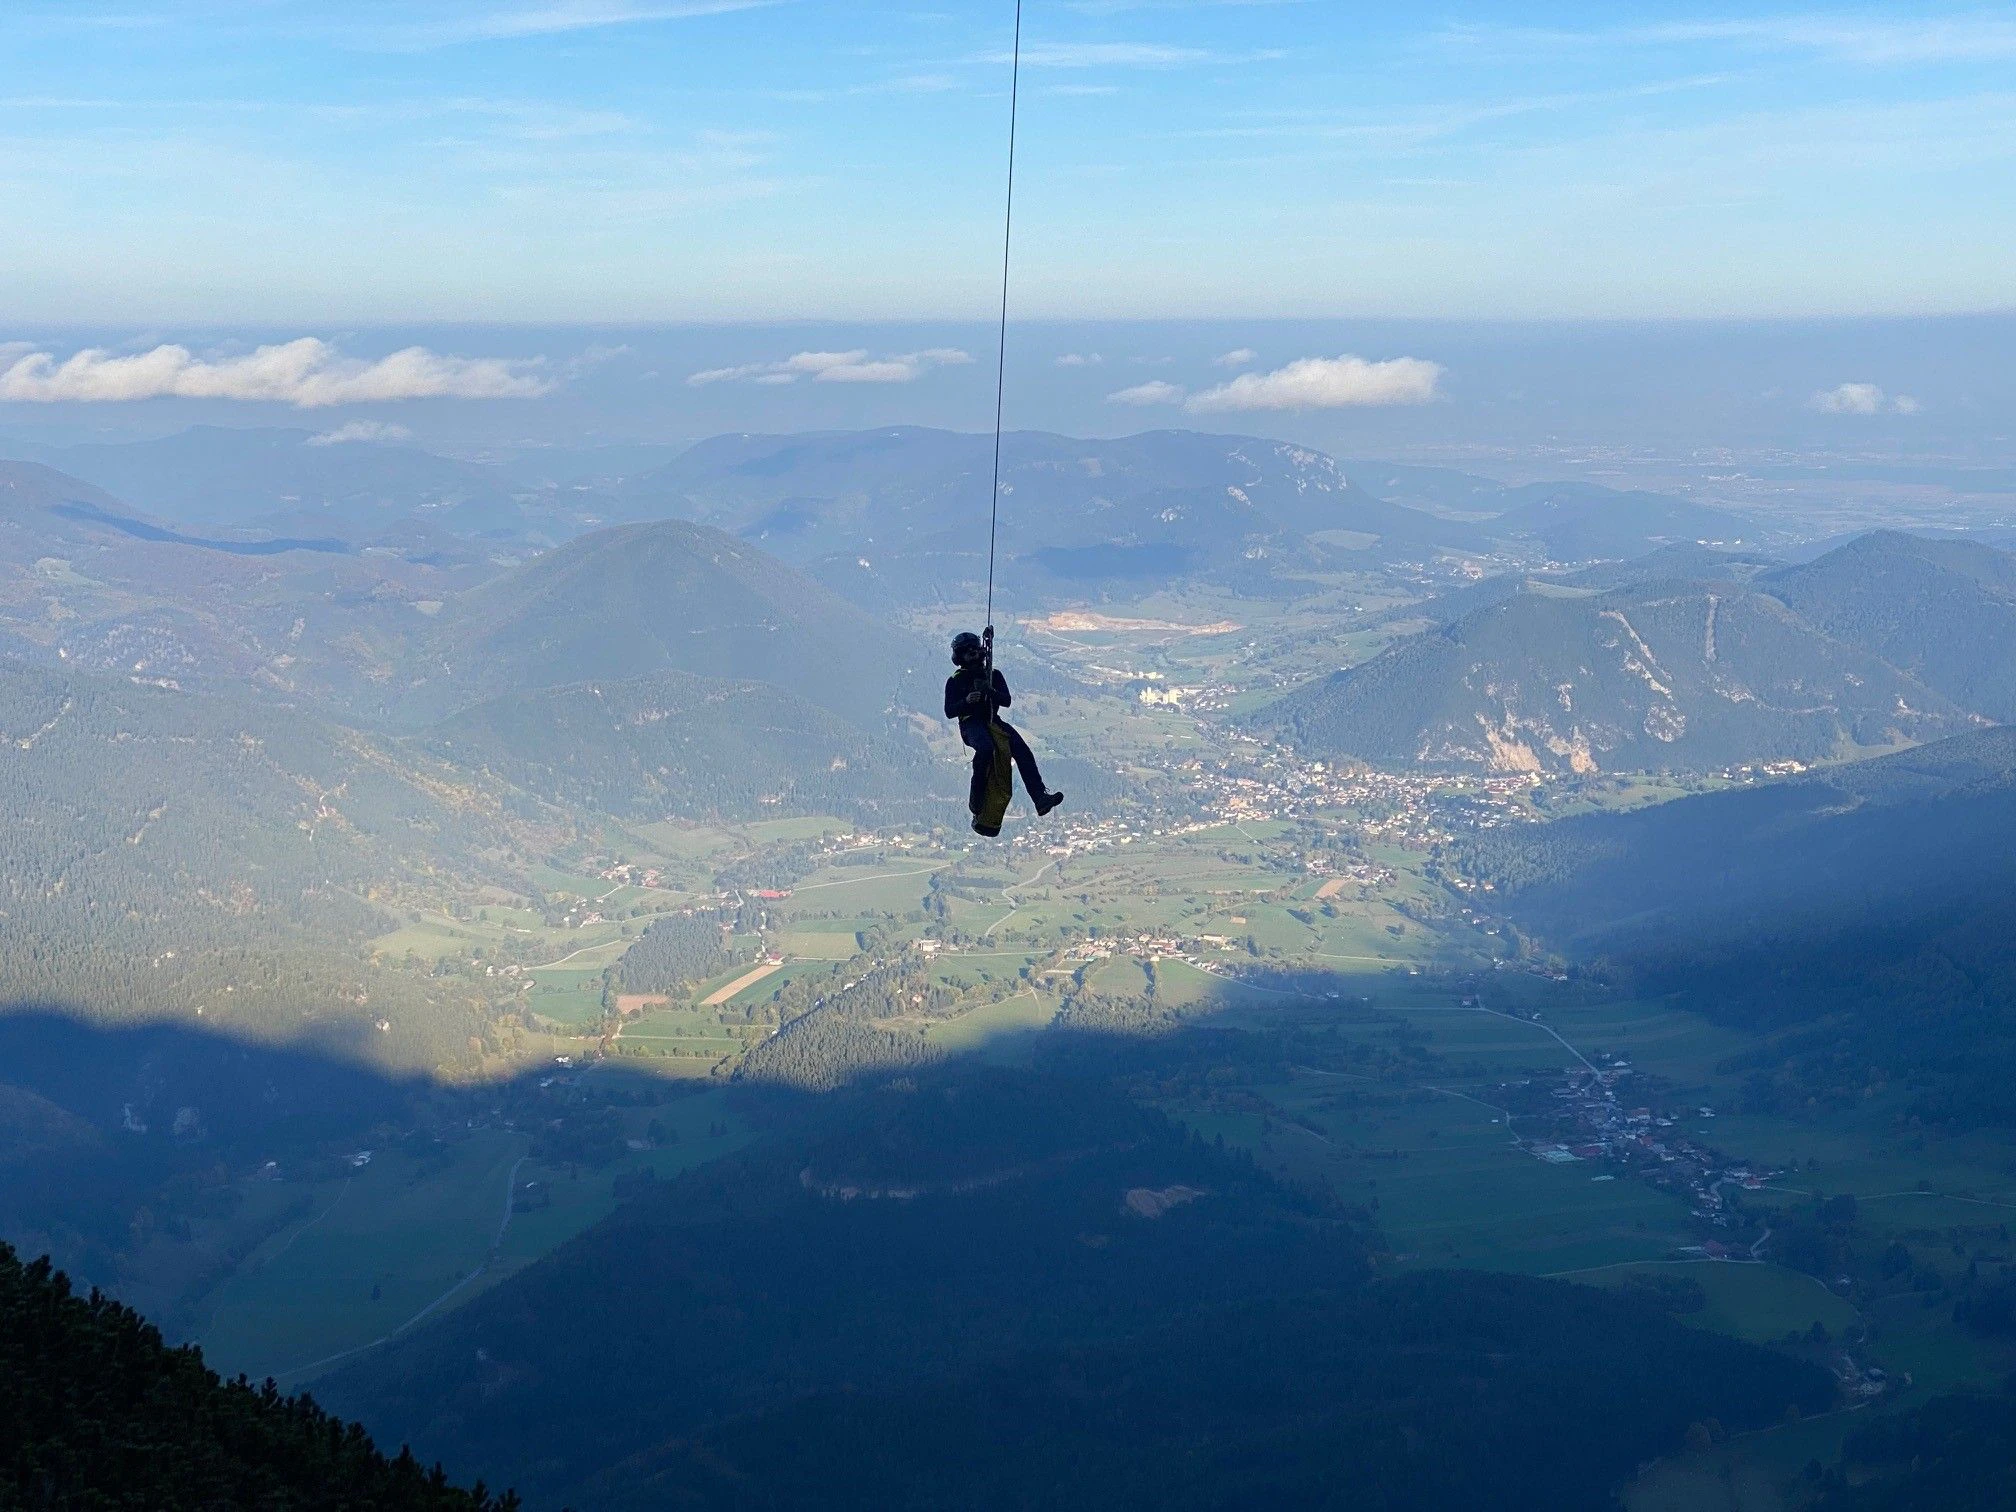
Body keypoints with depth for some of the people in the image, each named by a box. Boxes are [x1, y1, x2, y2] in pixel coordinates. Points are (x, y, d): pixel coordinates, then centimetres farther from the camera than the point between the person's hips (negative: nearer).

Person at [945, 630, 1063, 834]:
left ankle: (1040, 798, -34)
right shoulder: (955, 681, 8)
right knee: (986, 748, -38)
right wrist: (967, 701, -18)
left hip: (993, 721, 4)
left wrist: (991, 691, -15)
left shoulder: (994, 675, 15)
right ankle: (976, 801, -30)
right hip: (970, 724, -3)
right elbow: (949, 712, 1)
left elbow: (1007, 701, 5)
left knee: (1022, 749, -23)